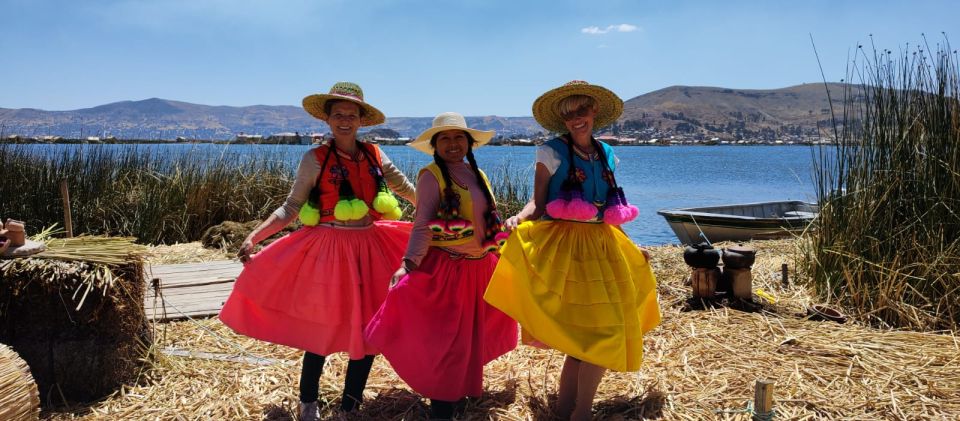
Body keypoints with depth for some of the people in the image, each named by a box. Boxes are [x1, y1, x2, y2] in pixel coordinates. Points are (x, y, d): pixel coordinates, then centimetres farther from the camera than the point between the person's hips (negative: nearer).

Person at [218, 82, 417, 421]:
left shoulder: (375, 155, 5)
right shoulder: (315, 159, -5)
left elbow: (405, 188, 16)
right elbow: (291, 208, -4)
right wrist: (254, 236, -15)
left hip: (370, 249, 4)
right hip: (328, 251, -4)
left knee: (368, 327, 7)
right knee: (322, 326, 2)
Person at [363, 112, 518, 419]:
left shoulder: (478, 175, 8)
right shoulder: (431, 176, -11)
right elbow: (423, 226, -18)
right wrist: (408, 264, -30)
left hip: (479, 267, 7)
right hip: (445, 267, -7)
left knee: (472, 335, 17)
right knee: (443, 338, -2)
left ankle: (461, 392, 36)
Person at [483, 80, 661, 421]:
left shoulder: (606, 154, 13)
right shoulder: (551, 153, -4)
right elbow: (538, 204, -6)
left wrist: (632, 248, 21)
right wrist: (519, 218, -27)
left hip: (602, 248, 6)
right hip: (564, 248, -6)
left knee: (588, 336, 6)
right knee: (599, 332, -8)